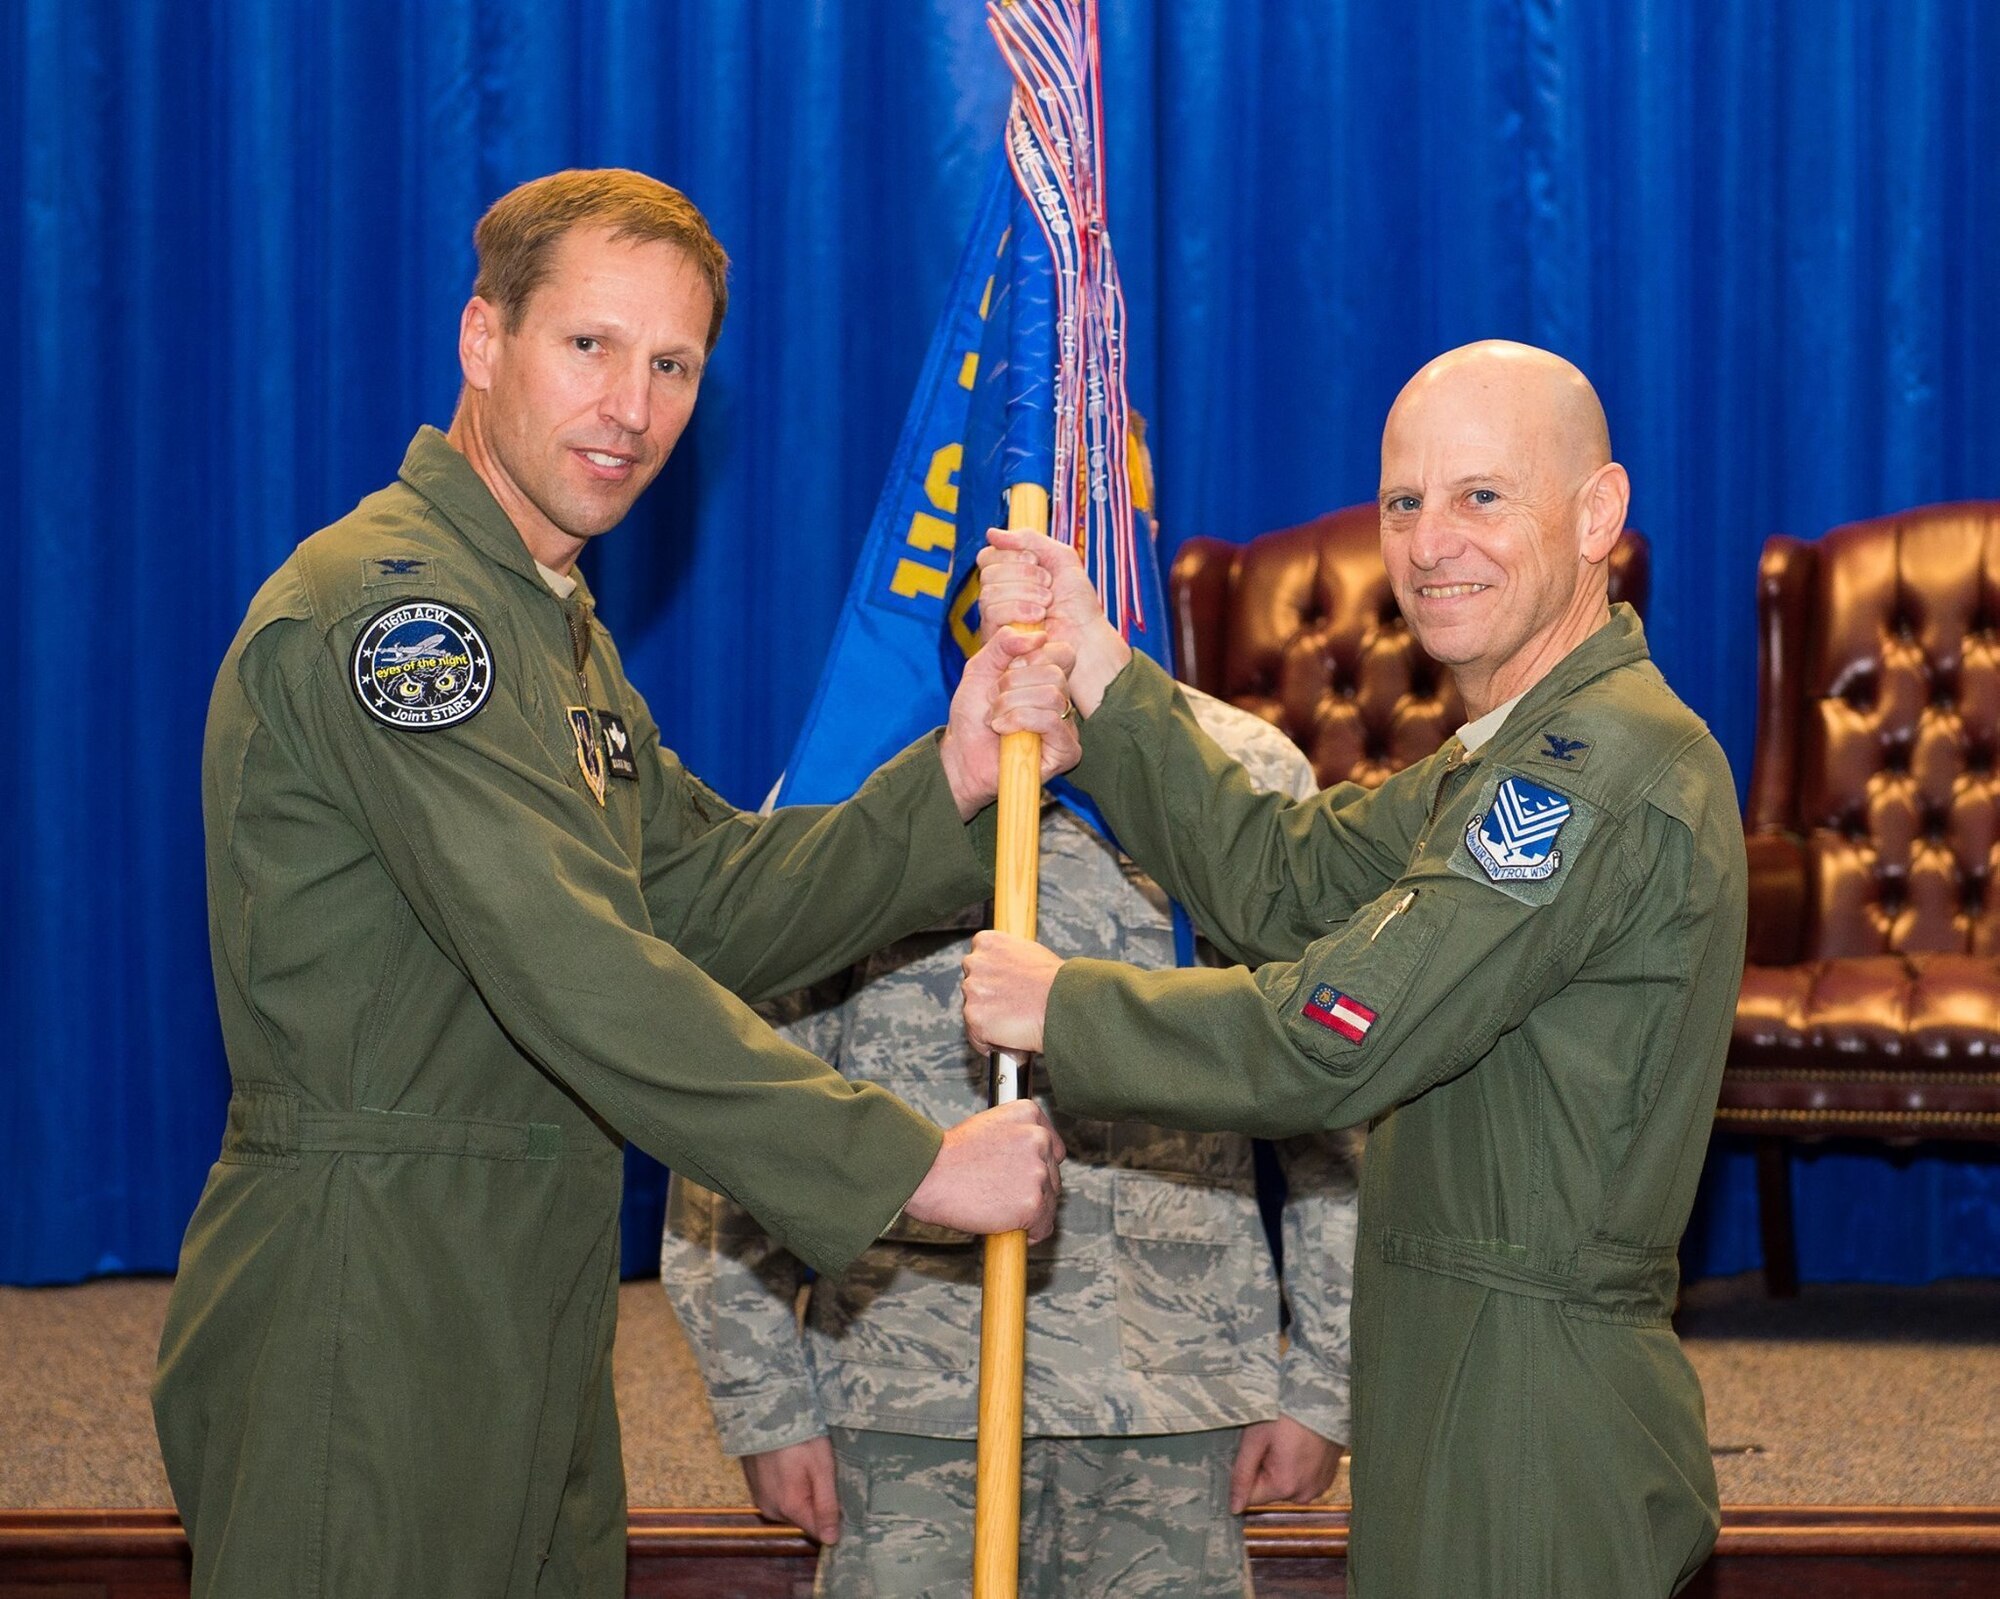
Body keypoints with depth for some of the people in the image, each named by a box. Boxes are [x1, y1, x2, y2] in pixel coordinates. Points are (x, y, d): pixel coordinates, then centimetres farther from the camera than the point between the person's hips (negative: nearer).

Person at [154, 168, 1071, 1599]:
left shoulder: (548, 622, 18)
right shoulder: (386, 600, -16)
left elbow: (714, 913, 10)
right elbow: (569, 970, -25)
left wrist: (948, 783, -5)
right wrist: (908, 1167, -23)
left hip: (524, 1307, 10)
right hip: (363, 1308, -10)